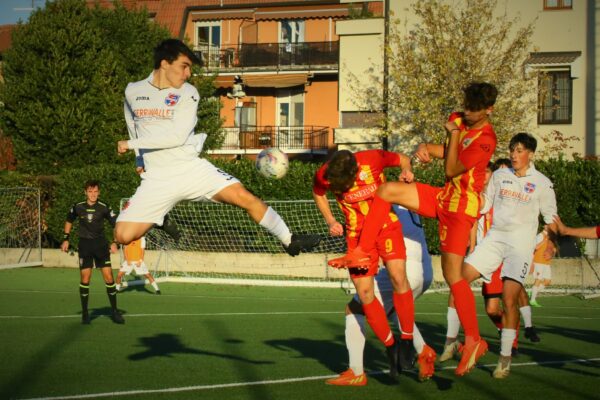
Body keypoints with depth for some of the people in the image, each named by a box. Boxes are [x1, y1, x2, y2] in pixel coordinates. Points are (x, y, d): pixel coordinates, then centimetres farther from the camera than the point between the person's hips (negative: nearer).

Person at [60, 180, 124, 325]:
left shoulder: (104, 208, -7)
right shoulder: (78, 207, -2)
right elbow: (69, 221, 17)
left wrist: (115, 242, -13)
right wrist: (66, 239, 13)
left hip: (101, 245, 0)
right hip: (84, 246, 0)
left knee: (109, 277, -4)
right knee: (85, 279, -3)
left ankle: (114, 311, 7)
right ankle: (85, 313, 8)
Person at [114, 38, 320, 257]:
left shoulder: (188, 93, -2)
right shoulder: (132, 92, 6)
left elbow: (177, 136, -15)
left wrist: (131, 144, -12)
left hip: (192, 168, -1)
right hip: (157, 179, 1)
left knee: (244, 197, -16)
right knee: (123, 234, -16)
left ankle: (289, 241, 1)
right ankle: (160, 222, 16)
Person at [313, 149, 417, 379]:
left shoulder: (372, 159, -22)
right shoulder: (324, 175, -17)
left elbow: (403, 159, 0)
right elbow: (318, 194, 9)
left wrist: (406, 171, -21)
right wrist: (330, 221, -2)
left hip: (386, 224, -2)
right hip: (357, 233, 2)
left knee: (398, 276, -22)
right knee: (364, 292, -7)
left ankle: (406, 342, -10)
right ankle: (390, 347, 9)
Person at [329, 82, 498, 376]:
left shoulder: (485, 140, -19)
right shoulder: (459, 120, 5)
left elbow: (451, 169, -19)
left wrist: (454, 134, -15)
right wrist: (426, 147, 2)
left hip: (461, 207, -8)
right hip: (443, 197, 8)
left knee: (452, 275, -11)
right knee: (387, 190, -4)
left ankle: (474, 341, -4)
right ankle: (363, 252, 1)